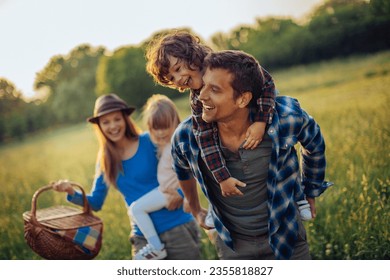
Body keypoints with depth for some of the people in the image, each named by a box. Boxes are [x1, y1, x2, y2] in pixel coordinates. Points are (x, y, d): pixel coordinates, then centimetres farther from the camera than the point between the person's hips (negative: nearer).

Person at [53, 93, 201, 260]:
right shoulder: (105, 160, 5)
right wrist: (71, 191, -7)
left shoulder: (150, 141, -7)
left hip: (178, 227, -3)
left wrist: (179, 192, -20)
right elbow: (95, 203, 11)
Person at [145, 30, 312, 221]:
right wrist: (222, 178, -25)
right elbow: (206, 140, -22)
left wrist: (261, 122, -35)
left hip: (265, 122, -2)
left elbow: (266, 83, -24)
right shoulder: (197, 101, -21)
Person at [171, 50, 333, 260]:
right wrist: (196, 211, 19)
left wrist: (310, 193, 12)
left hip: (286, 240, -1)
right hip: (233, 248, 1)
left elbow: (314, 144, 0)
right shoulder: (186, 136, -20)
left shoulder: (285, 117, -25)